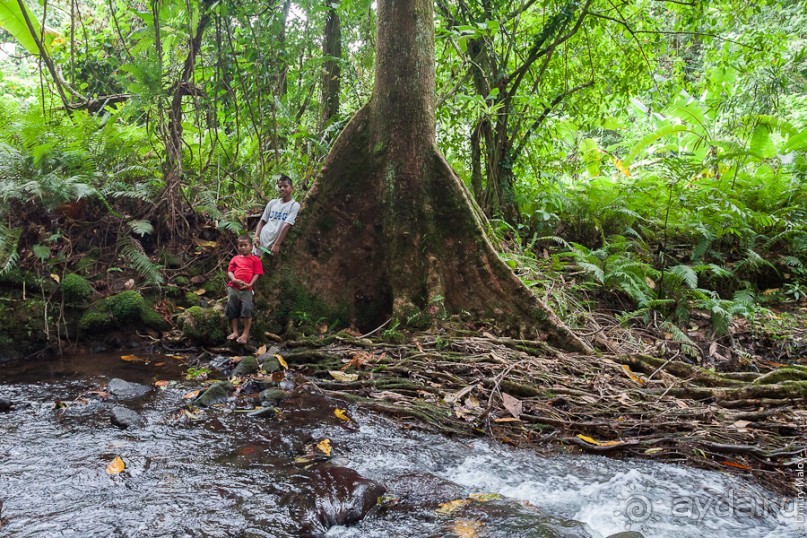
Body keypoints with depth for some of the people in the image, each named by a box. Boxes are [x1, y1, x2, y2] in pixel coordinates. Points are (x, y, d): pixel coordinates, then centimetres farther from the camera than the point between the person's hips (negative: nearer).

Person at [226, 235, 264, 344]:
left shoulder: (255, 259, 6)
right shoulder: (235, 258, 15)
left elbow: (256, 274, 0)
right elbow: (230, 271, 9)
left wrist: (250, 284, -14)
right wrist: (234, 280, -11)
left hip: (246, 289, -3)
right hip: (233, 287, 4)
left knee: (247, 309, -9)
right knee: (233, 309, 7)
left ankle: (246, 334, -1)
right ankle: (235, 332, 17)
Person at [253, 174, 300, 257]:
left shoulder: (294, 205, -6)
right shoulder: (272, 203, 11)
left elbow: (286, 226, -14)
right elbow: (262, 221, 13)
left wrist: (277, 245, -21)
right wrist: (256, 236, -3)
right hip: (261, 242, 5)